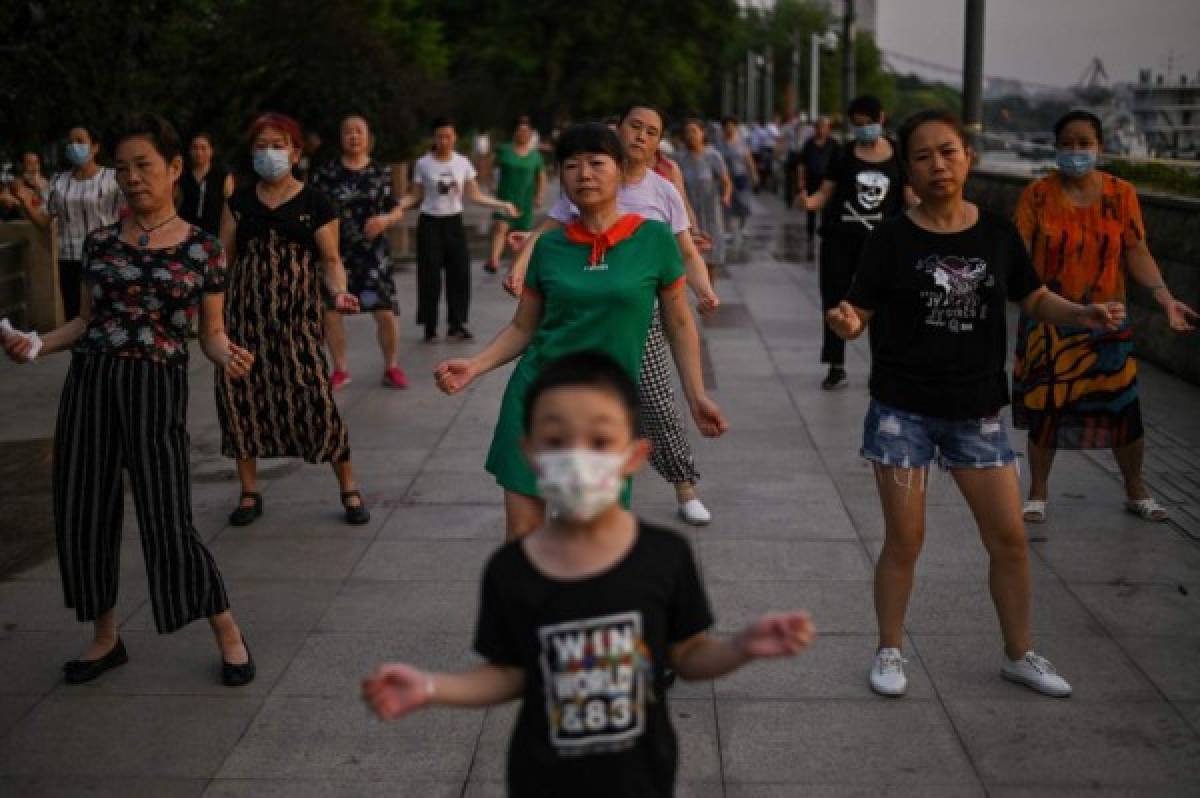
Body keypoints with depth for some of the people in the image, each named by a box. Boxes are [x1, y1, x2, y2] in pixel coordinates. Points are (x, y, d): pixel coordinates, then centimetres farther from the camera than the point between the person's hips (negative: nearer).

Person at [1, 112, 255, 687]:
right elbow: (87, 319, 15)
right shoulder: (100, 242, 8)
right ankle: (105, 639, 27)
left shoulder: (202, 248, 1)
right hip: (89, 382, 4)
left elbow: (211, 332, 5)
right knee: (83, 514, 7)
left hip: (157, 387, -4)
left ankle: (229, 638, 12)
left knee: (169, 522, -7)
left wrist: (227, 356, -17)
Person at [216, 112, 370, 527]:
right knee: (238, 394, 1)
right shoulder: (239, 201, 10)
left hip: (297, 315, -3)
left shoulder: (315, 204, 1)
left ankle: (349, 490, 5)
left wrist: (339, 291, -19)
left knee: (315, 397, -11)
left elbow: (331, 260, 0)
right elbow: (223, 255, 10)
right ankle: (249, 492, 19)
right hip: (245, 315, 3)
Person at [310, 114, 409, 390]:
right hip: (336, 251, 0)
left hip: (373, 251, 0)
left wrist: (385, 219, -14)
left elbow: (397, 210, 7)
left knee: (385, 311, -5)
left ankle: (392, 367, 13)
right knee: (330, 310, 1)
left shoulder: (381, 172, 3)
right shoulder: (327, 171, -1)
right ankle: (341, 370, 19)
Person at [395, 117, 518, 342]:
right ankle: (430, 327, 6)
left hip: (454, 222, 3)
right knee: (430, 276, -2)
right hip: (430, 223, -3)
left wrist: (502, 205, -2)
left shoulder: (462, 162, 1)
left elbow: (474, 195, 5)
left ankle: (457, 325, 10)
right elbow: (415, 197, -2)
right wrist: (397, 204, -19)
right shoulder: (423, 164, -5)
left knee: (460, 273, 1)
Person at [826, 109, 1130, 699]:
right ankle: (889, 653, 26)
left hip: (976, 411, 3)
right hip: (903, 411, -3)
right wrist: (846, 323, -30)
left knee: (1009, 538, 8)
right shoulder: (892, 239, -8)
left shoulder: (997, 234, 0)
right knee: (904, 540, 6)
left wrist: (1082, 315, -8)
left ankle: (1019, 653, 29)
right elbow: (862, 314, -7)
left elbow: (1034, 300, 10)